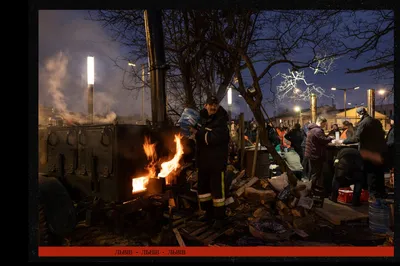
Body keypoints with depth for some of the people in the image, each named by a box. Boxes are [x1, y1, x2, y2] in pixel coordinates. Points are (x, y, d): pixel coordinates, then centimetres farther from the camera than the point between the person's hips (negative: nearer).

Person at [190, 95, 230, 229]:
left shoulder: (221, 121, -17)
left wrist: (197, 133, -25)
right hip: (203, 160, 8)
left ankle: (219, 217, 14)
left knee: (217, 189, -1)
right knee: (202, 187, 17)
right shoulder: (202, 117, 7)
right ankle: (208, 212, 34)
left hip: (216, 161, -8)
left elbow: (214, 138, -31)